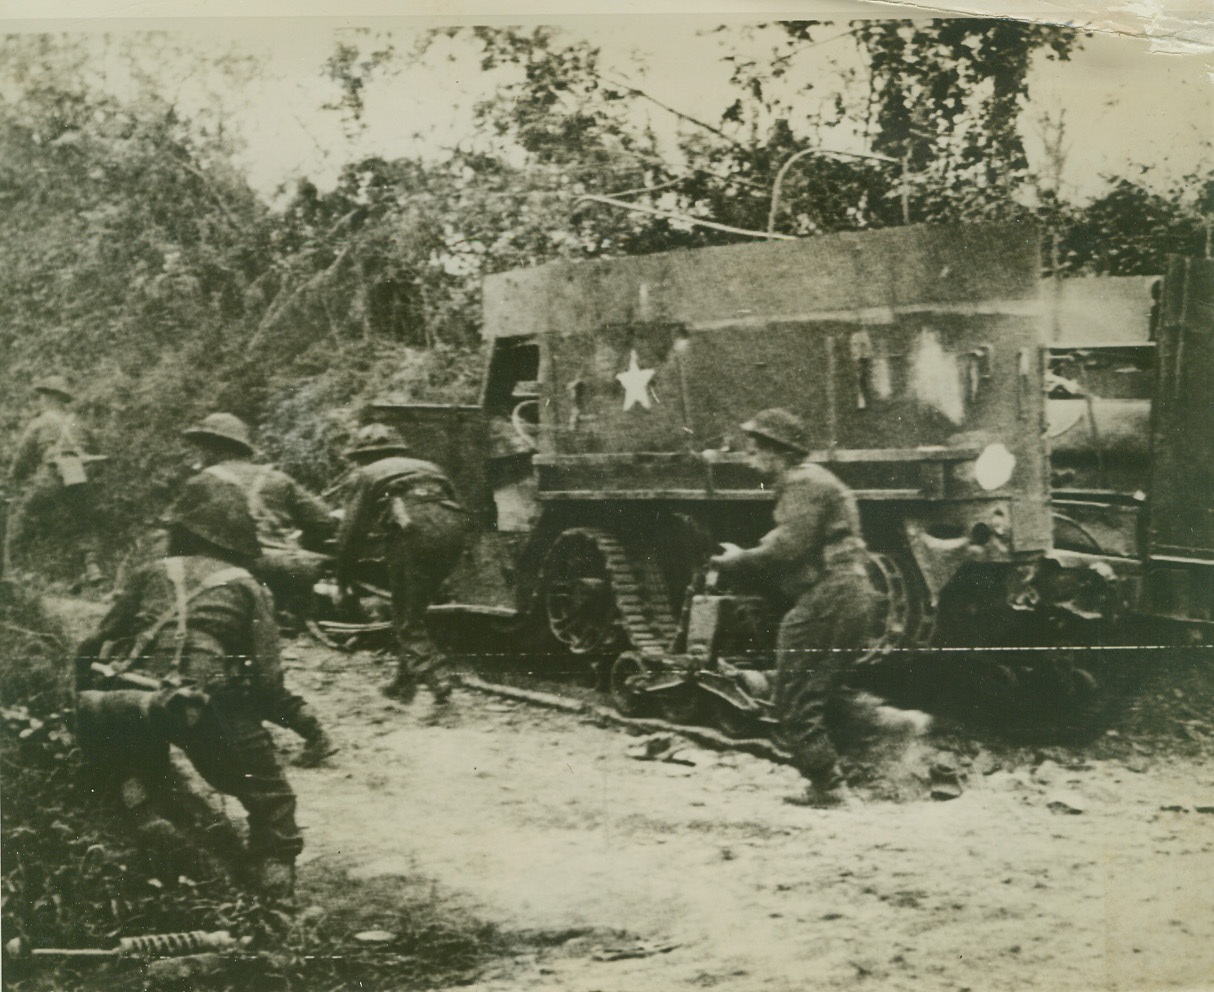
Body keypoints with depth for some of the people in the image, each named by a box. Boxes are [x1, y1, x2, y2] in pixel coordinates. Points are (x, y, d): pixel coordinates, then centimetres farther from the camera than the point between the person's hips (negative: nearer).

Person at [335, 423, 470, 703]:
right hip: (454, 524, 5)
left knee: (407, 619, 4)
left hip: (413, 528, -5)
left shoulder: (365, 475, 22)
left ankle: (435, 680, -12)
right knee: (414, 609, 21)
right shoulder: (428, 467, 37)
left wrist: (343, 580, 27)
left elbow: (350, 530, 17)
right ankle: (405, 681, 22)